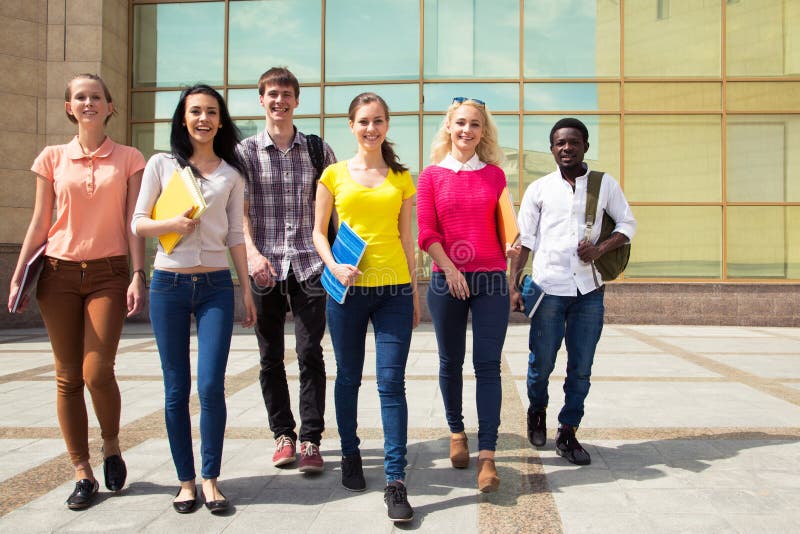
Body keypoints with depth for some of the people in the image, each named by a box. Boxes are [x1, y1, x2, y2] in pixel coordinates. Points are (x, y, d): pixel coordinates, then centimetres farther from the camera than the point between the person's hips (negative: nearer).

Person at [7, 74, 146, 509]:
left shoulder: (129, 160, 5)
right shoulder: (53, 158, 8)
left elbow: (133, 223, 2)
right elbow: (39, 223, 9)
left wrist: (138, 275, -8)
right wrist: (17, 276, 5)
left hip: (108, 274, -2)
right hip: (59, 272, 2)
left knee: (97, 371, -12)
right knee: (68, 376, 2)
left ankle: (111, 447, 16)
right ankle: (83, 474, 13)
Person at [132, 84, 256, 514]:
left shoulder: (231, 173, 9)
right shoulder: (161, 164, 5)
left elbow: (235, 235, 10)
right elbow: (138, 223, 6)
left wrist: (247, 288, 6)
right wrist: (172, 224, -13)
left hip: (216, 285, 0)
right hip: (169, 284, 0)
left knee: (211, 386, -6)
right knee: (176, 389, 4)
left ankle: (210, 479, 8)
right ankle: (186, 480, 17)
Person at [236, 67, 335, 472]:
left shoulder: (318, 149, 9)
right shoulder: (246, 152, 6)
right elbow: (240, 210, 0)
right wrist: (252, 252, -15)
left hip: (309, 265, 0)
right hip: (265, 267, 1)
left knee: (310, 353, -3)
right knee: (271, 358, 7)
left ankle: (311, 440, 5)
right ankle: (283, 434, 21)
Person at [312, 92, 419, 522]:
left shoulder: (401, 178, 9)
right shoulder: (335, 174, 6)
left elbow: (406, 238, 12)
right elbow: (319, 232, 7)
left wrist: (415, 292, 11)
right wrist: (333, 266, -12)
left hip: (393, 288, 0)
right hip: (348, 288, 0)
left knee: (392, 383, -5)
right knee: (349, 377, 11)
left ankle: (396, 480, -1)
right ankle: (350, 456, 32)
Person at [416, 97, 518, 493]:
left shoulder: (495, 174, 8)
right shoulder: (432, 175, 4)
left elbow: (503, 225, 13)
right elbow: (426, 232, -1)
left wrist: (511, 245, -8)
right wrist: (449, 268, -11)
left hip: (491, 280, 0)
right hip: (446, 279, 0)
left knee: (487, 364, -4)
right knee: (451, 361, 10)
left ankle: (487, 454, -3)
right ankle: (456, 431, 31)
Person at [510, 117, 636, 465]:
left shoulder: (605, 185, 7)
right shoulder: (539, 189, 5)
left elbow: (627, 223, 12)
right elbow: (523, 239, 3)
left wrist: (601, 249, -7)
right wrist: (514, 284, -4)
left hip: (589, 289, 1)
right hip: (549, 287, -1)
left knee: (581, 367, 5)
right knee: (541, 362, 4)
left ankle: (567, 432, 19)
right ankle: (537, 409, 34)